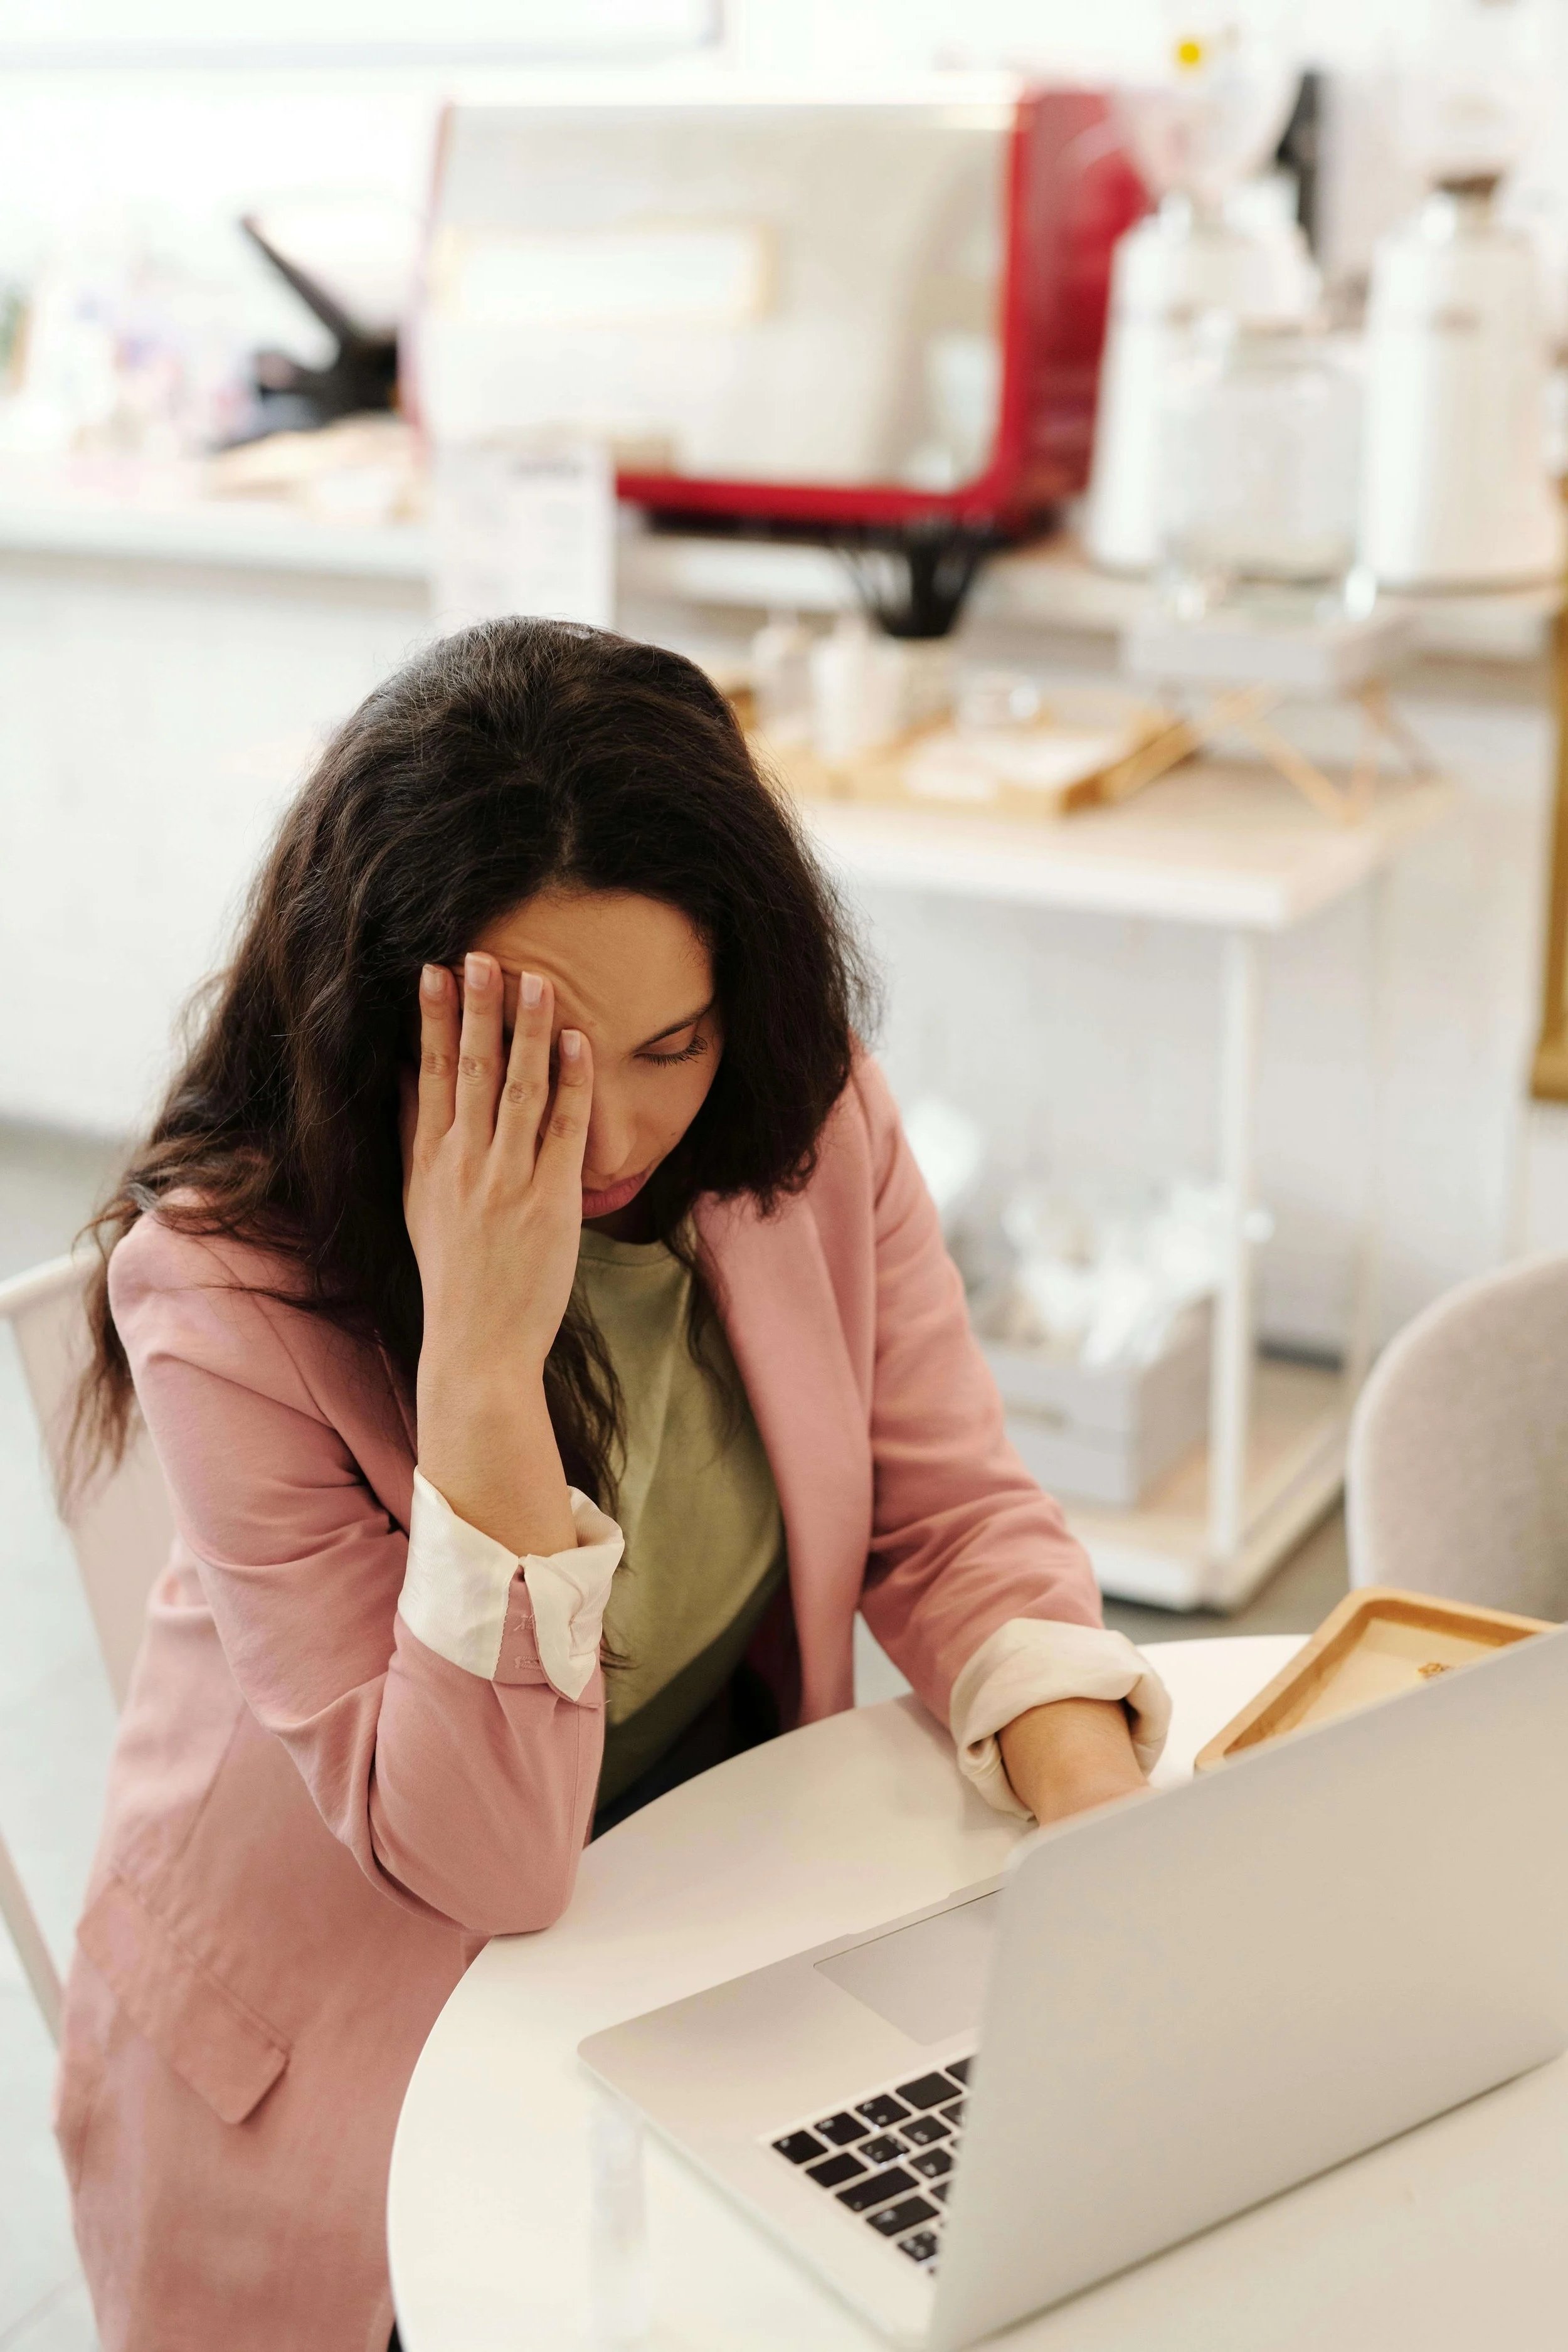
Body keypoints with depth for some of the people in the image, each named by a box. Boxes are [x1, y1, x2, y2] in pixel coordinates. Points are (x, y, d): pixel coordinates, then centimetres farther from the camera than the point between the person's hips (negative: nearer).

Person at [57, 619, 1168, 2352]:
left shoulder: (806, 1117, -12)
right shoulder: (222, 1291, -25)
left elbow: (952, 1514, -4)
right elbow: (478, 1856, -26)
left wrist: (1103, 1815, -23)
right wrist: (480, 1351, -37)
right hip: (363, 2045, -3)